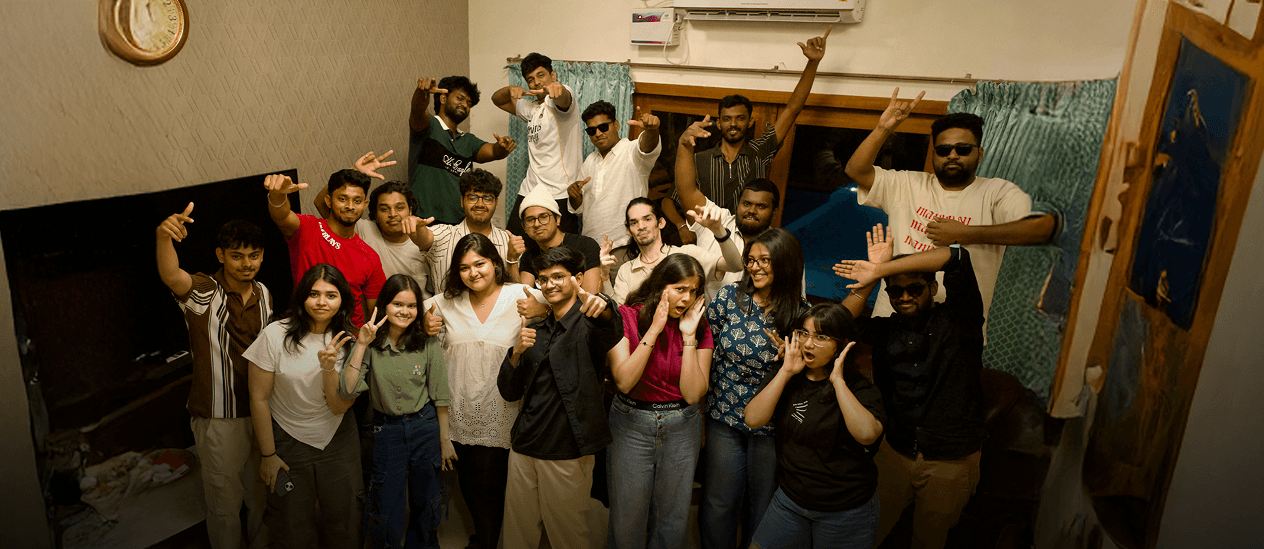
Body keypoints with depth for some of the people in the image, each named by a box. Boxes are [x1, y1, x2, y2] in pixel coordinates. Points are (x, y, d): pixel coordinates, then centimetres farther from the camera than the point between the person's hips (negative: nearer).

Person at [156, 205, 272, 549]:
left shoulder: (264, 294, 2)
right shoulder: (204, 292, -15)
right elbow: (171, 276, -39)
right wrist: (163, 237, -60)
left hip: (261, 411, 5)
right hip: (220, 420, -5)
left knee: (263, 494, 23)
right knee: (225, 502, 10)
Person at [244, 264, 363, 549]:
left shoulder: (345, 342, -6)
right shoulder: (275, 336, -15)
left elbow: (339, 407, -11)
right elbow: (259, 398, -9)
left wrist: (329, 367, -28)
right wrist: (268, 454, -5)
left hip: (338, 440, 2)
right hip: (289, 442, -2)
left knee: (345, 526, 14)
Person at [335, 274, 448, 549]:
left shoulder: (428, 344, -8)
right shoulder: (371, 345, -7)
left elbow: (440, 396, -3)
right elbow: (346, 392, -17)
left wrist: (445, 440, 0)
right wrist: (361, 345, -21)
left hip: (425, 427, 0)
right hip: (386, 430, 0)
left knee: (426, 506, 16)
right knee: (387, 513, 11)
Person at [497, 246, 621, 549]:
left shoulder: (588, 324, -6)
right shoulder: (534, 330, 12)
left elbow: (613, 331, -32)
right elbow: (509, 393, 8)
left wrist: (604, 308, -55)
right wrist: (517, 353, -10)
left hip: (567, 454, -5)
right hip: (524, 448, 5)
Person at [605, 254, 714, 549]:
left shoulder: (700, 328, -3)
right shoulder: (626, 317, -9)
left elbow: (693, 393, -12)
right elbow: (624, 381, -20)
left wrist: (688, 336, -18)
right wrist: (654, 330, -22)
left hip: (682, 427, 2)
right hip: (631, 424, -2)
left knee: (673, 520, 14)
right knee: (627, 522, 8)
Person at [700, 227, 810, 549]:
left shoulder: (801, 314, -6)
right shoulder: (729, 297, -6)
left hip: (771, 423, 0)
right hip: (724, 417, 0)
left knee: (763, 504, 16)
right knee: (718, 502, 11)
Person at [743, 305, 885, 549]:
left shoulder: (860, 389, -10)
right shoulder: (782, 378, 0)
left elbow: (867, 434, -30)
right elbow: (753, 419, -14)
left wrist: (837, 381, -25)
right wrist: (786, 372, -16)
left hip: (847, 510, -3)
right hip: (790, 499, 3)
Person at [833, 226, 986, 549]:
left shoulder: (958, 319, -10)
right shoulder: (887, 331, 3)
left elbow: (956, 258, -23)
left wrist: (881, 269, -23)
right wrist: (875, 276, -12)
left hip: (951, 462, -3)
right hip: (896, 452, 3)